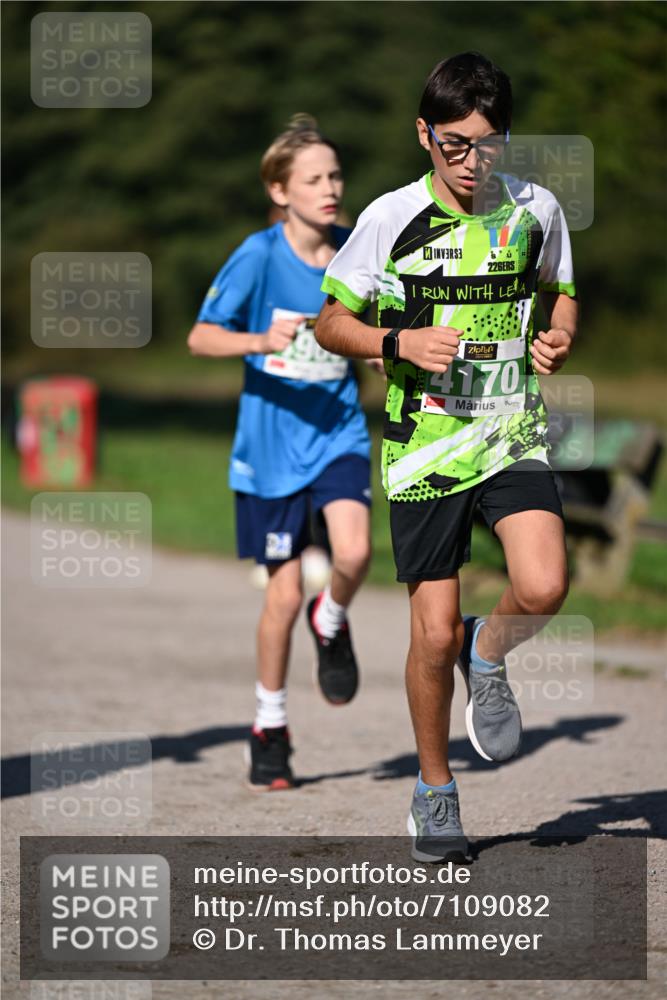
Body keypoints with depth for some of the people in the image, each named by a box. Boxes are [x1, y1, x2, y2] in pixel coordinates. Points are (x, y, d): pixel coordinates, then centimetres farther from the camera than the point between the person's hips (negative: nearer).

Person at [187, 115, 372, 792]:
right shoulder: (259, 256, -10)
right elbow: (200, 337, -9)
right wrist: (263, 341, -26)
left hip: (338, 434, 2)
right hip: (271, 444, -2)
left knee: (353, 552, -25)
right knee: (284, 591, 1)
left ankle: (332, 623, 11)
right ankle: (269, 729, 21)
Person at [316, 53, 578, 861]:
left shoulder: (536, 210, 1)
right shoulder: (391, 218, -5)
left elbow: (559, 292, 20)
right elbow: (331, 323, 4)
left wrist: (558, 337, -3)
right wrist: (399, 343, -15)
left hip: (513, 436, 1)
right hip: (424, 446, -1)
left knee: (543, 589, -23)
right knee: (434, 635, 0)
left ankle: (489, 655, 12)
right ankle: (435, 789, 21)